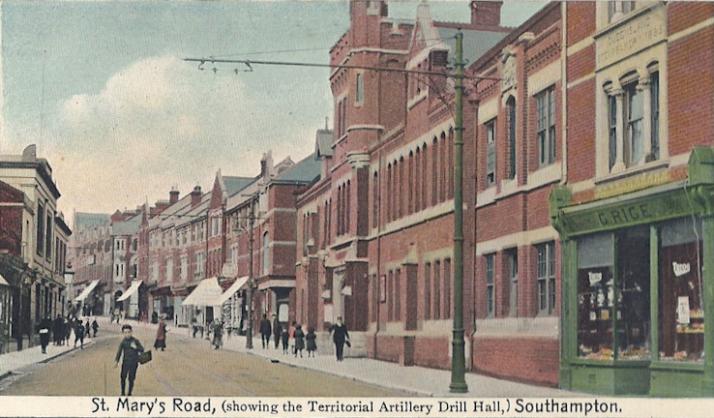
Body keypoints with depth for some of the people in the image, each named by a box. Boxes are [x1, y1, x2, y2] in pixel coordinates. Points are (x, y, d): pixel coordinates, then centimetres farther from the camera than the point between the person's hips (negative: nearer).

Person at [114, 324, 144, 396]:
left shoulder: (135, 341, -3)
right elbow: (119, 352, -5)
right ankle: (123, 393, 18)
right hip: (125, 362, 0)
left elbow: (142, 350, 0)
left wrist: (136, 347, -19)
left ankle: (130, 394, 19)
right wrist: (116, 361, -17)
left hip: (134, 363, 0)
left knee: (131, 379, 5)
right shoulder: (123, 342, -3)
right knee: (123, 378, 0)